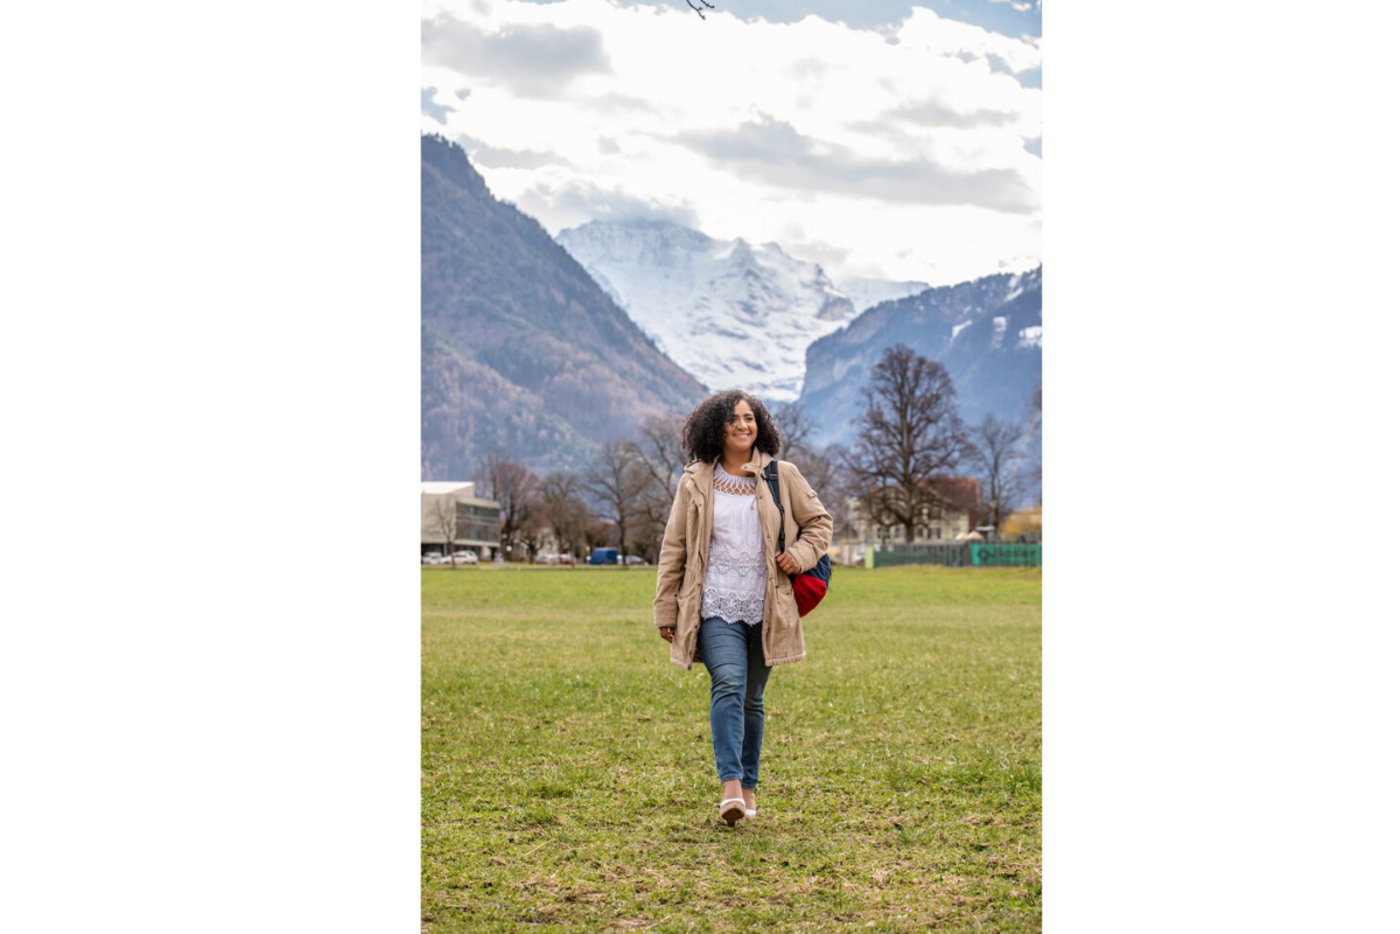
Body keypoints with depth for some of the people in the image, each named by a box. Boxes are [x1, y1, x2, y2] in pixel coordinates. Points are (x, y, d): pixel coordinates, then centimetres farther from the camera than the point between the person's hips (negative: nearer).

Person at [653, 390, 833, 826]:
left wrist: (801, 554, -2)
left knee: (751, 698, 10)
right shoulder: (696, 483, 5)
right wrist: (666, 610, 8)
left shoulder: (782, 476, 6)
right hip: (716, 606, -2)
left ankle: (749, 786, 22)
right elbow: (674, 548, 9)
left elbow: (819, 520, 18)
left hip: (765, 607, 2)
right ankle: (730, 785, -29)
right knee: (728, 684, -21)